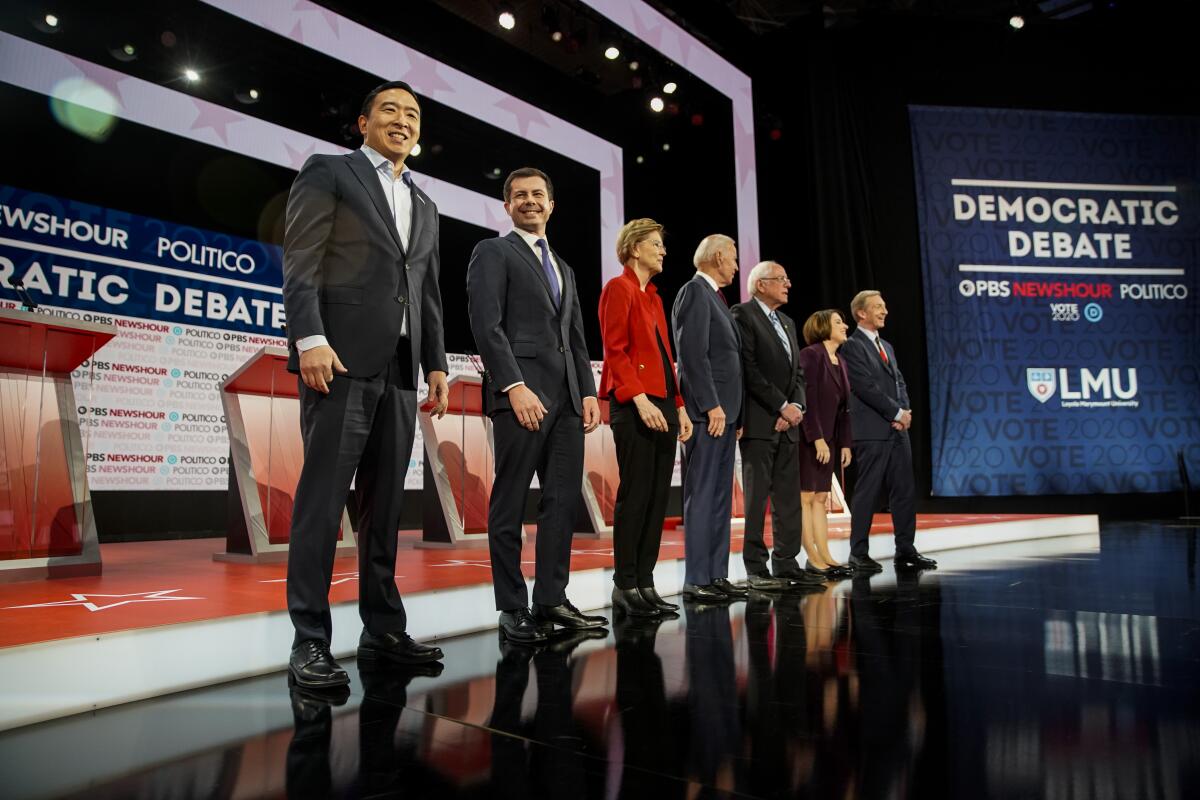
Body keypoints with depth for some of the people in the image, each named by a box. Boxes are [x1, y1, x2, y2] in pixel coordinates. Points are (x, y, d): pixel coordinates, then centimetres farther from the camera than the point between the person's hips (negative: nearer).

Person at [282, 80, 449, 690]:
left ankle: (383, 629, 15)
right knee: (323, 499, -6)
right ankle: (310, 642, 0)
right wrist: (309, 338, -16)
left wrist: (436, 364, 13)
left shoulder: (424, 206, 25)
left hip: (399, 369, 6)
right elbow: (300, 263, -4)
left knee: (385, 503, 8)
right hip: (340, 359, -6)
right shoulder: (327, 172, 7)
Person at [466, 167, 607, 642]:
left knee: (563, 500, 5)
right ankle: (512, 607, 6)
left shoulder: (564, 268, 26)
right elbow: (486, 325, -9)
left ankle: (552, 599, 13)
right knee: (510, 504, -1)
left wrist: (589, 391, 10)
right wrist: (514, 386, -18)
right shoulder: (493, 252, 4)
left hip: (567, 398, 7)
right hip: (521, 393, -7)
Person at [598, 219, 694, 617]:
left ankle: (645, 583, 12)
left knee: (658, 496, 6)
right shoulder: (618, 288, -3)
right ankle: (624, 586, 2)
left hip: (663, 404, 8)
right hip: (634, 405, -8)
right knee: (635, 493, -7)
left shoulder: (654, 297, 22)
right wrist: (640, 399, -21)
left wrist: (679, 406, 13)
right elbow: (614, 351, -12)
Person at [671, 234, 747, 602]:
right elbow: (692, 354, -18)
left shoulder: (712, 295, 21)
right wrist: (711, 406, -21)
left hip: (723, 411, 10)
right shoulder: (695, 291, -8)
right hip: (708, 412, -10)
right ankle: (696, 580, -1)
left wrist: (734, 411, 15)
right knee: (701, 497, -6)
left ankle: (716, 575, 15)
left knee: (720, 498, 10)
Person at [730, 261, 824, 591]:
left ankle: (786, 565, 14)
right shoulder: (743, 314, -4)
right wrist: (782, 406, -13)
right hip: (759, 422, -7)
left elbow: (798, 371, 18)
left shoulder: (788, 322, 21)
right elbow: (749, 369, -13)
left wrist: (796, 408, 0)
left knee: (789, 499, 8)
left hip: (788, 424, 8)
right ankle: (756, 569, 3)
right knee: (756, 498, -3)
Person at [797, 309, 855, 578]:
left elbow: (844, 407, 15)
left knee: (821, 498, 9)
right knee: (806, 497, -4)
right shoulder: (811, 355, -10)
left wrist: (845, 443, 10)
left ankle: (825, 557, 12)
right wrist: (817, 438, -20)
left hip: (828, 440, 8)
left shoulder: (840, 362, 15)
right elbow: (808, 400, -17)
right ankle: (813, 559, -1)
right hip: (809, 438, -8)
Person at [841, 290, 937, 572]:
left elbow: (899, 382, 17)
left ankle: (905, 550, 15)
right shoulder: (852, 346, -7)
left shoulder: (886, 346, 21)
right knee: (867, 493, -3)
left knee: (905, 491, 7)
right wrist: (898, 413, -10)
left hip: (898, 430, 8)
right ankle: (858, 553, 6)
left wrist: (905, 412, -2)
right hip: (872, 432, -8)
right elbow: (867, 387, -14)